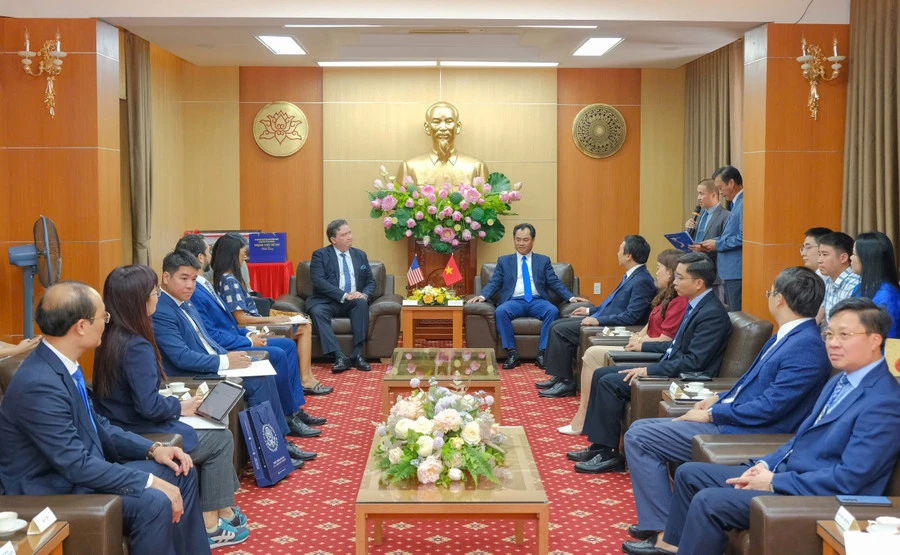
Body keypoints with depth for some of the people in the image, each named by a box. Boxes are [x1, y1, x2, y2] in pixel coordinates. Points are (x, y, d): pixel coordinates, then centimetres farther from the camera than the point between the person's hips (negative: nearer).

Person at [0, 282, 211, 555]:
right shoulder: (39, 384, -27)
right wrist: (150, 481, -23)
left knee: (181, 473, 8)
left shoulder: (62, 364, 3)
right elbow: (77, 465, -28)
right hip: (53, 492, -10)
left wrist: (153, 449, 2)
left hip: (73, 471, 10)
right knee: (153, 502, -27)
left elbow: (96, 425, 13)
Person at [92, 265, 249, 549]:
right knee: (221, 439, 8)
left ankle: (223, 510, 24)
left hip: (120, 429, 9)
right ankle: (211, 523, 15)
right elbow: (149, 406, -26)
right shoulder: (137, 346, -25)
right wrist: (180, 407, -9)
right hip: (138, 436, -9)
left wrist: (174, 402, 8)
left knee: (210, 431, 20)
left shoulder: (111, 336, 3)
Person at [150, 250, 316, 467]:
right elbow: (182, 357, -24)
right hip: (194, 377, -9)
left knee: (263, 373, -5)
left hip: (211, 366, 9)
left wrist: (230, 356, 0)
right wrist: (224, 361, -20)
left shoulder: (186, 303, 13)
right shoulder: (160, 313, -17)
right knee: (258, 382, -17)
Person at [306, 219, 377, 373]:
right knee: (316, 311, -34)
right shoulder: (320, 255, 3)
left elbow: (371, 281, 16)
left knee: (361, 303, -31)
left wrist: (364, 294, -9)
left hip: (353, 302, 3)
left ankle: (358, 355, -31)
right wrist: (344, 295, -20)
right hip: (327, 301, -3)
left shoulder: (360, 255, 17)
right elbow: (318, 281, -11)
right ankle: (340, 357, -39)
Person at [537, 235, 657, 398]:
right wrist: (590, 310, 18)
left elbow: (630, 317, -26)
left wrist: (598, 320, -23)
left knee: (560, 330, -15)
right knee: (556, 325, 7)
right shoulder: (631, 275, 11)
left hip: (611, 326, -11)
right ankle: (559, 377, 9)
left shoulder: (642, 281, -20)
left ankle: (566, 382, -7)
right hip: (601, 318, 11)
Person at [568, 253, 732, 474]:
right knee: (602, 374, 6)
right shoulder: (696, 306, 11)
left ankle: (609, 454, -9)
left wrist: (649, 371, -24)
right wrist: (643, 346, 22)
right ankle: (599, 445, 7)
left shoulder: (713, 314, -20)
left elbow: (693, 362, -25)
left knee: (610, 382, -18)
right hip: (671, 368, 10)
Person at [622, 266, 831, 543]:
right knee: (639, 430, 11)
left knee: (638, 437, -11)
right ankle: (661, 526, 13)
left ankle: (665, 529, -6)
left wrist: (712, 414, -14)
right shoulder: (789, 335, 10)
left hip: (743, 433, -11)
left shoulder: (806, 346, -21)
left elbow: (768, 408, -24)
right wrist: (720, 398, 8)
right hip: (728, 419, 11)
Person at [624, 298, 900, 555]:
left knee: (708, 501, -24)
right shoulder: (840, 381, 12)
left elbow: (849, 479, -24)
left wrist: (774, 482, -18)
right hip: (786, 471, 10)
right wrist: (766, 464, 3)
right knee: (689, 473, 12)